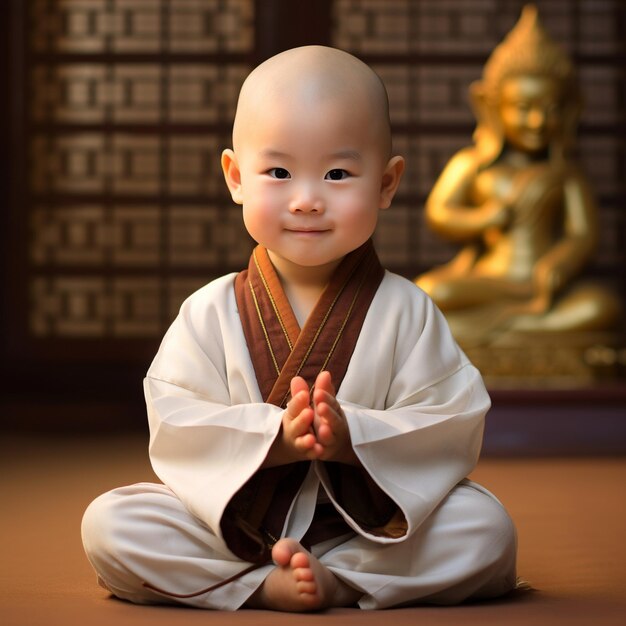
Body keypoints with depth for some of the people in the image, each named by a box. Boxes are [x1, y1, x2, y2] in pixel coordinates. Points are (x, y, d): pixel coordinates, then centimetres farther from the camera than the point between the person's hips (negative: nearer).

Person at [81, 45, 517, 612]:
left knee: (487, 526, -24)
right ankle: (259, 587, -24)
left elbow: (450, 430, -10)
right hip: (230, 526, 1)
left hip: (372, 527, 0)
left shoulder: (406, 313, -3)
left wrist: (354, 439, -28)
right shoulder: (211, 313, -2)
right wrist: (271, 439, -27)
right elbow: (176, 427, -11)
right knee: (109, 522, -21)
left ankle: (337, 579, -26)